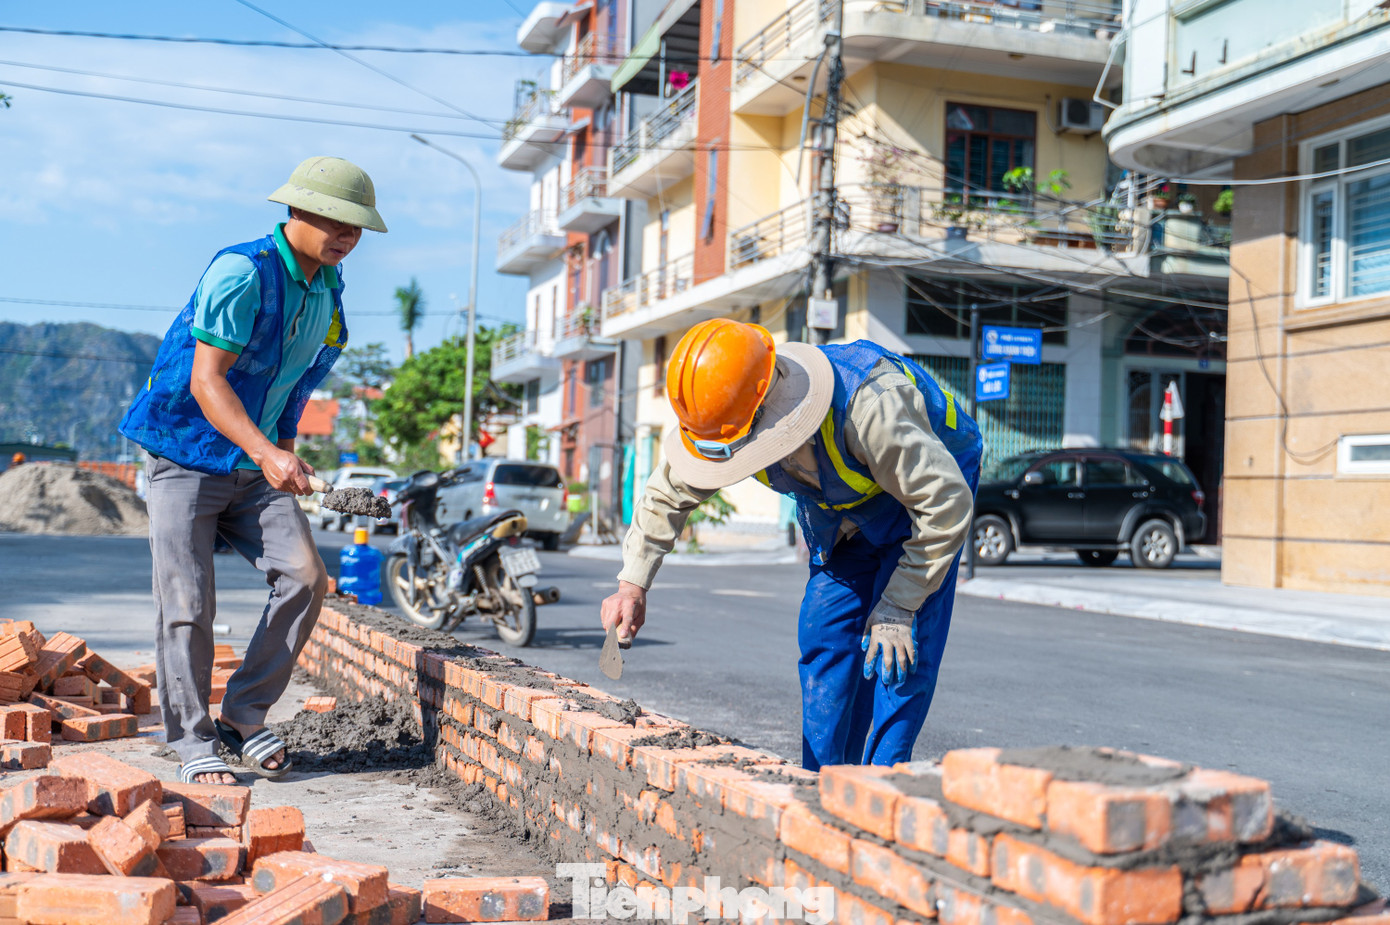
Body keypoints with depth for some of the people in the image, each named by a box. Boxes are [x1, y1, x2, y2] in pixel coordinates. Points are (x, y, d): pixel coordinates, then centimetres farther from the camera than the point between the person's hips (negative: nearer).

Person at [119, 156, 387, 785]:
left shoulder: (327, 286, 7)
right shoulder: (240, 272, -18)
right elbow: (205, 381, -23)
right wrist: (267, 453, -34)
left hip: (258, 468, 6)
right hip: (185, 458, -6)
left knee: (304, 578, -9)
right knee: (187, 603, -7)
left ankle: (244, 717, 4)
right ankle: (193, 741, 7)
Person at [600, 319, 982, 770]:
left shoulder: (868, 407, -44)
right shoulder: (725, 418, -24)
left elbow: (946, 504, -33)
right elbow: (667, 494, -4)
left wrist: (897, 610, -29)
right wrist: (632, 584, -11)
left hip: (926, 488, -5)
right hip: (842, 509, 6)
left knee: (901, 649, -17)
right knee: (824, 636, -3)